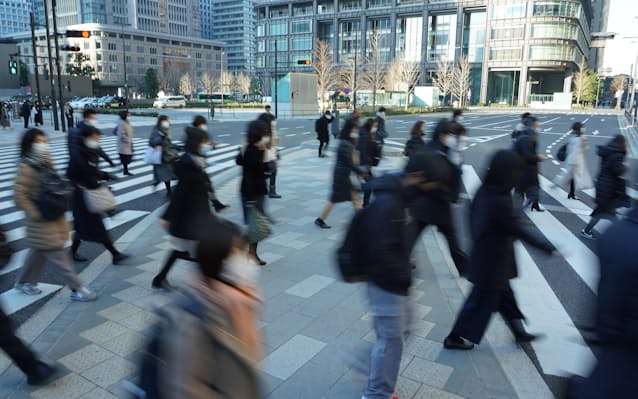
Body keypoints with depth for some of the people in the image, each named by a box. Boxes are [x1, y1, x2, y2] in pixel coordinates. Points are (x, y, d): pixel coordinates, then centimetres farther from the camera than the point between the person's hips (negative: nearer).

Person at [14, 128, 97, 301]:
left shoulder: (46, 162, 6)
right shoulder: (26, 167, -17)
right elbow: (18, 195, -20)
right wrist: (35, 214, -18)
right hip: (42, 221, -8)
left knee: (39, 253, 21)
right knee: (59, 256, -2)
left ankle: (24, 282, 40)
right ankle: (77, 289, 4)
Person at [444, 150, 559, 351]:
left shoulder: (484, 191, -3)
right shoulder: (500, 201, -30)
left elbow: (474, 217, 10)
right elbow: (521, 230, -26)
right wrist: (549, 248, -17)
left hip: (484, 257, 9)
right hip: (493, 263, -8)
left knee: (504, 295, 23)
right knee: (483, 300, 9)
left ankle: (519, 332, 41)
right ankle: (455, 337, 22)